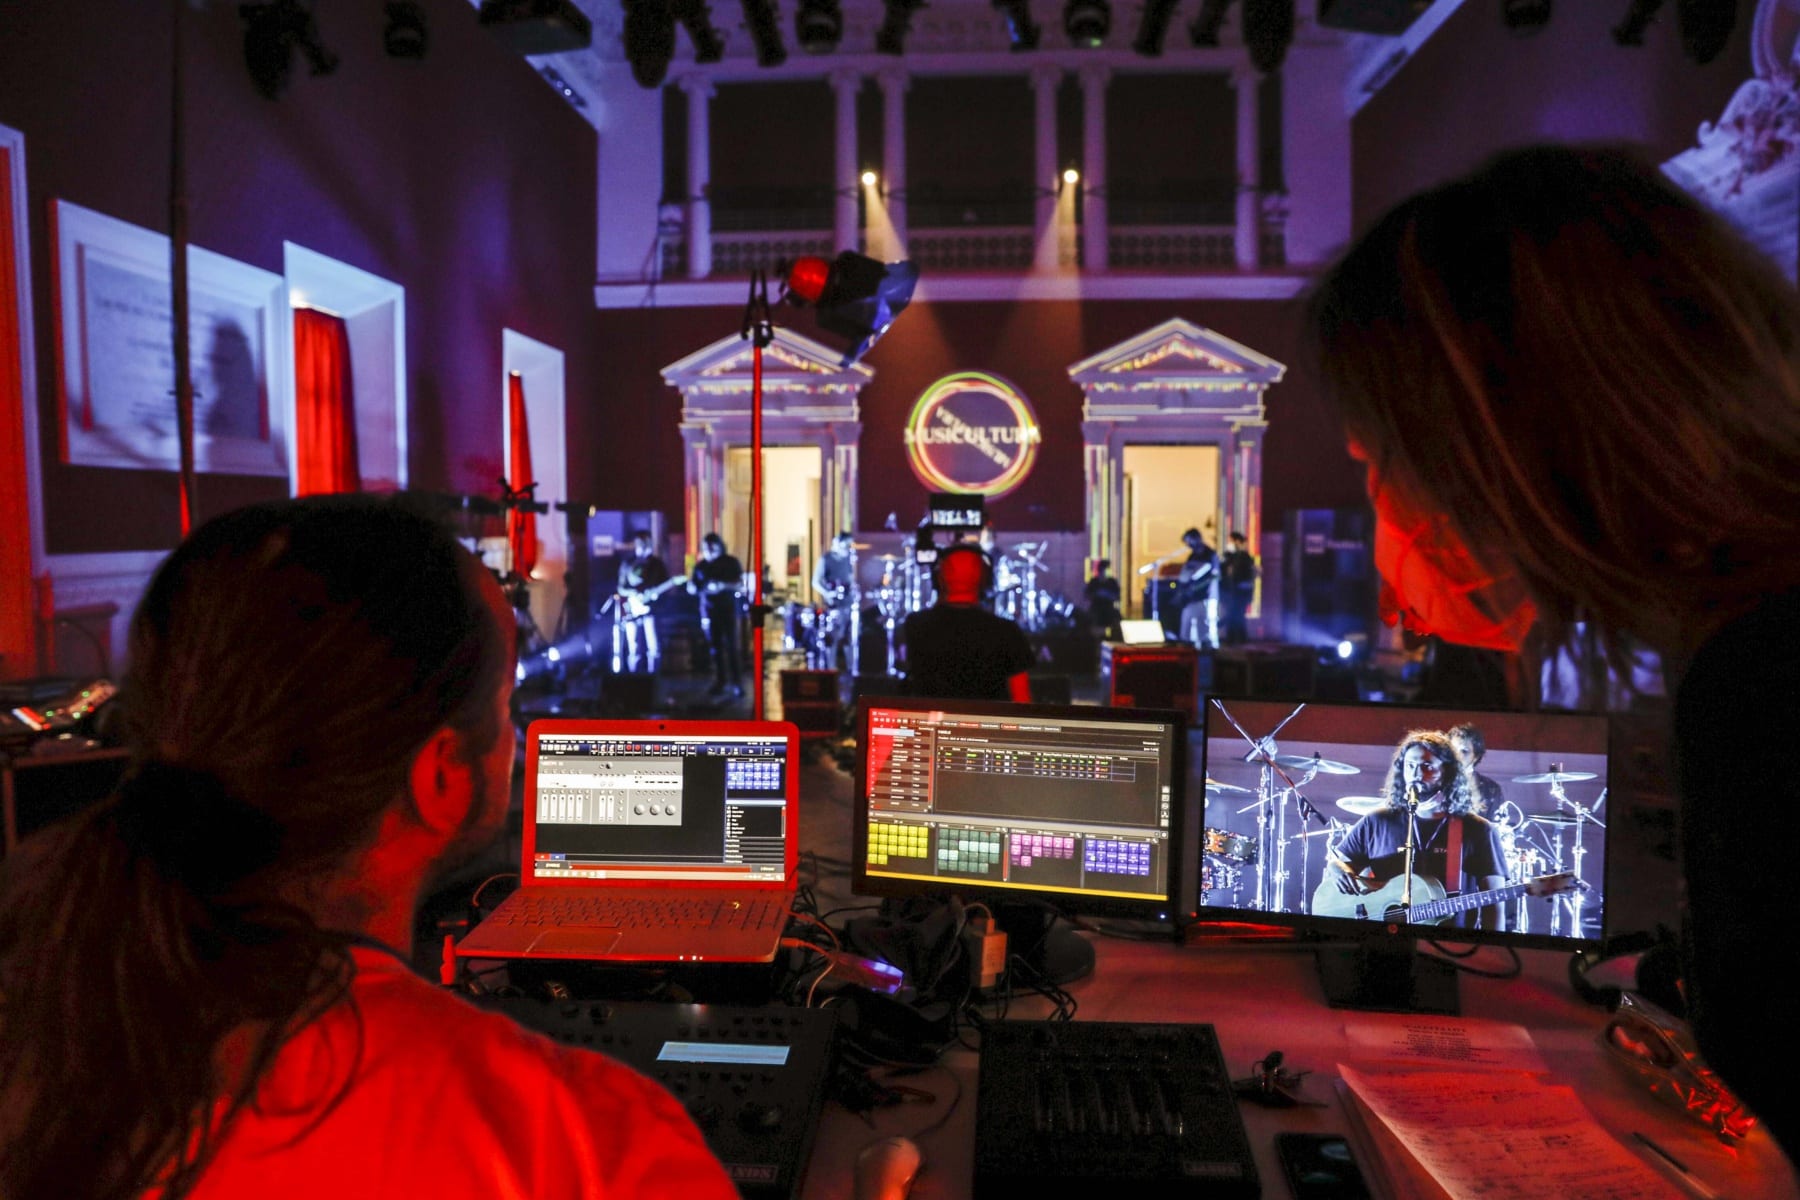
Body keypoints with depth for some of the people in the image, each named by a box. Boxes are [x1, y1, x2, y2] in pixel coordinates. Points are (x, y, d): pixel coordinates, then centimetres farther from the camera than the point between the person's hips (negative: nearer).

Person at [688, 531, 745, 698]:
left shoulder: (731, 562, -1)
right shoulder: (700, 565, 8)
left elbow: (741, 585, -7)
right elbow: (692, 589, 10)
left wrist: (722, 586, -22)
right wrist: (691, 583, -14)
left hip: (730, 610, -3)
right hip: (709, 612, 3)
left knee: (733, 648, -5)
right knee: (715, 648, 4)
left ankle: (737, 683, -1)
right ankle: (720, 682, 11)